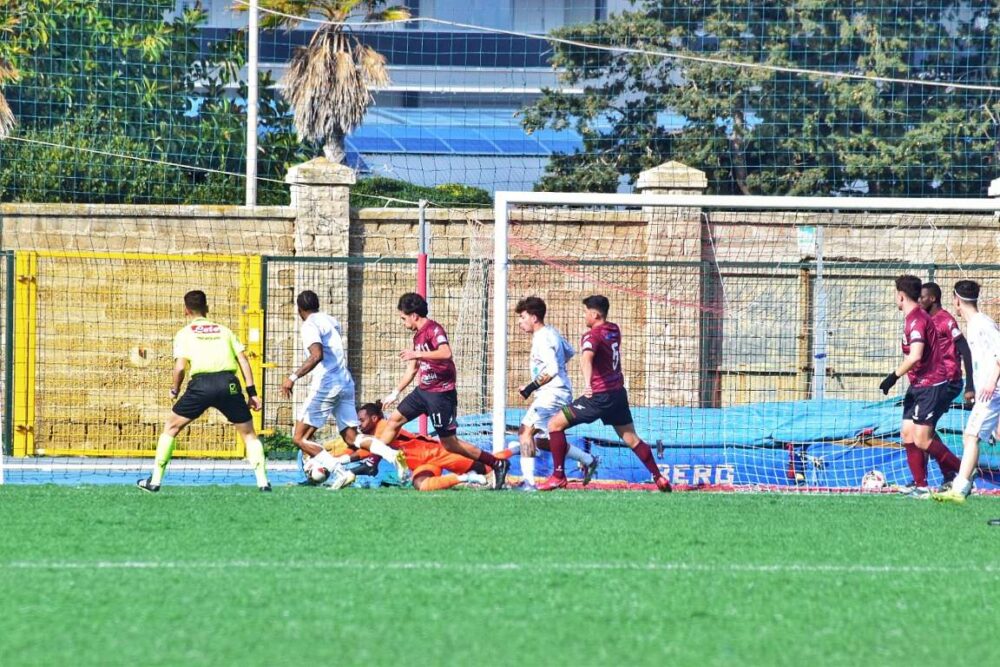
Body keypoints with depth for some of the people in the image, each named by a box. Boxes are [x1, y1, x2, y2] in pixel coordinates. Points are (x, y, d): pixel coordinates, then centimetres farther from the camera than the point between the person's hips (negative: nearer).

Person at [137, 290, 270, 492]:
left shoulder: (184, 334, 15)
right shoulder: (223, 330, 23)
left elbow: (180, 366, 2)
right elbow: (243, 360, 14)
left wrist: (175, 390, 19)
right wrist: (252, 392, 13)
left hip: (201, 383, -2)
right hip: (229, 383, 2)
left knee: (171, 428, 15)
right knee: (249, 434, 16)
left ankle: (155, 480, 11)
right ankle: (262, 481, 3)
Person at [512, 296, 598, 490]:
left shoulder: (543, 338, -16)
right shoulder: (551, 332, 14)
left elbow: (552, 370, -28)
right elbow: (569, 352, 31)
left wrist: (531, 387, -30)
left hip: (552, 393, -11)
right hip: (561, 393, 11)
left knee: (526, 430, -19)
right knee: (544, 441, 17)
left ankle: (528, 481, -27)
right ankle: (588, 460, 25)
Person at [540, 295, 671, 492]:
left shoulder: (592, 335, -15)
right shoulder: (614, 330, 8)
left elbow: (586, 358, -36)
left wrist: (587, 383, -53)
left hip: (600, 396, -8)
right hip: (619, 393, 8)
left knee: (555, 424, -2)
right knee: (631, 438, 15)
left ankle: (558, 476, -4)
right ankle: (659, 478, 11)